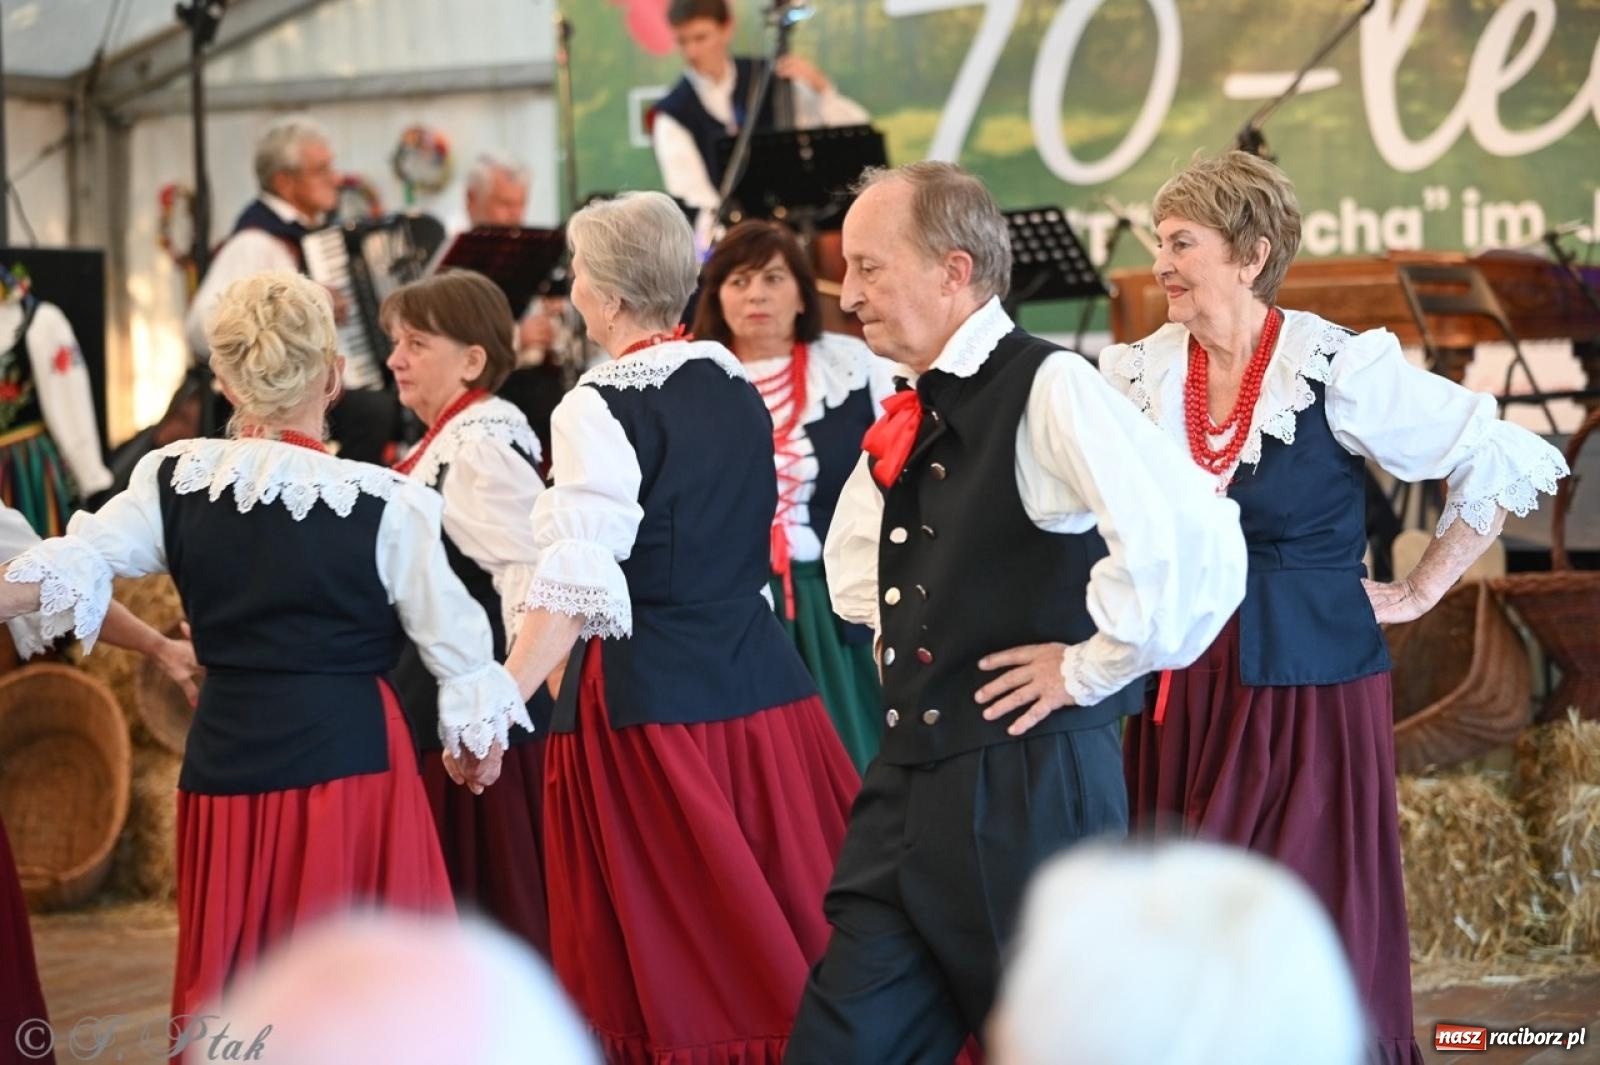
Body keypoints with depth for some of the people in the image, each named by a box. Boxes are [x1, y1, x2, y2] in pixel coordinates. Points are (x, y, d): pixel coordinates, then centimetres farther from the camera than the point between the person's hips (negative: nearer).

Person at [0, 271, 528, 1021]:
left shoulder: (176, 479, -1)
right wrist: (480, 738, 14)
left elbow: (66, 570, -2)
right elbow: (454, 639, 0)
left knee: (226, 986, 11)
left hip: (223, 759, 3)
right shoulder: (383, 503, -8)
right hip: (346, 754, -3)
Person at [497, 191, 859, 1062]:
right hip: (760, 682, 7)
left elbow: (577, 591, -20)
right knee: (790, 934, 12)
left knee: (673, 966, 3)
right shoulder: (734, 386, 8)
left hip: (645, 697, -7)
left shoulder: (600, 408, -13)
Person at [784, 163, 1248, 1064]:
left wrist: (1090, 667, -19)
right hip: (910, 779, 8)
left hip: (1030, 784, -8)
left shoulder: (1048, 390, -14)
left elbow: (1194, 546, -30)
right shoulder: (909, 419, 12)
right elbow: (855, 560, 34)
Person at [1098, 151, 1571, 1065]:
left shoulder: (1340, 371, -9)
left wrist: (1419, 595, -3)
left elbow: (1505, 465, -6)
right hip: (1184, 691, 4)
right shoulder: (1140, 375, 3)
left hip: (1307, 689, -4)